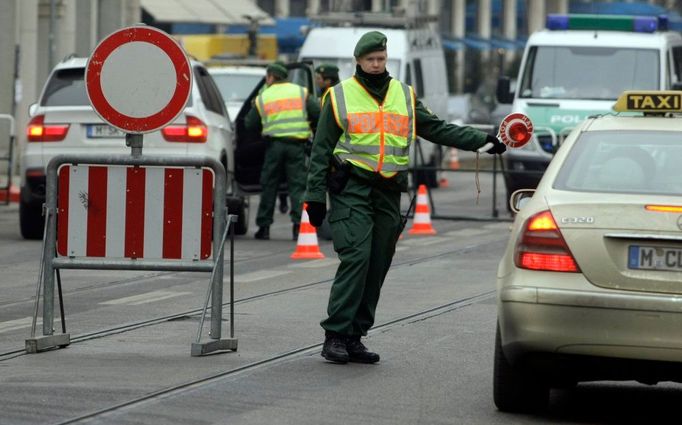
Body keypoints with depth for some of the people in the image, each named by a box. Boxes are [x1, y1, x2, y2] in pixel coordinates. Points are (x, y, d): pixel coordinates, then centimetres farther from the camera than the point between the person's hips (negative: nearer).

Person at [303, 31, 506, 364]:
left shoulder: (404, 97, 15)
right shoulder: (340, 96, 4)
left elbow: (438, 130, 16)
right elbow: (321, 149, 4)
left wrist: (483, 141, 7)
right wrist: (315, 196, -1)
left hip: (388, 193, 5)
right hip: (351, 189, -5)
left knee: (377, 267, 4)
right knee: (355, 258, -17)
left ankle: (354, 337, 10)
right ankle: (335, 335, -16)